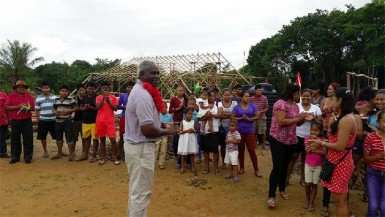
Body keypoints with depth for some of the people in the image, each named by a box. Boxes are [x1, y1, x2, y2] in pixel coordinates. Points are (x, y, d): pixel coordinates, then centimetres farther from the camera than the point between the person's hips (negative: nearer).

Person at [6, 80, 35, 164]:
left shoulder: (29, 96, 4)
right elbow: (7, 107, -5)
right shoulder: (11, 96, 3)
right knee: (15, 139, 8)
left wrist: (27, 108, -16)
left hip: (27, 121, 0)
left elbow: (33, 108, 3)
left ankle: (28, 157, 8)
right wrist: (17, 107, -17)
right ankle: (15, 157, 19)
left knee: (28, 139, 0)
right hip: (15, 121, 1)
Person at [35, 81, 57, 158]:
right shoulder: (38, 99, 2)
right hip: (43, 121, 0)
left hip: (53, 120, 0)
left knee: (57, 136, 4)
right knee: (43, 137, 7)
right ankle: (45, 151, 22)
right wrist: (37, 121, 1)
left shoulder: (54, 98, 3)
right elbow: (37, 110, 4)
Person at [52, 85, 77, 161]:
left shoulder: (70, 99, -5)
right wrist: (55, 112, -5)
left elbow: (76, 108, -8)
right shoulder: (56, 99, 10)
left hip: (67, 121, -5)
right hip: (58, 121, 6)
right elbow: (54, 109, 17)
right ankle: (59, 153, 29)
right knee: (58, 137, 15)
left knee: (69, 137, -3)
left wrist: (68, 111, -19)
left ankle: (71, 154, 7)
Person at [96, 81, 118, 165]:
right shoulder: (98, 97, 6)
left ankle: (115, 158, 4)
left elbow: (115, 108, -2)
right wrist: (103, 97, -16)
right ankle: (103, 158, 17)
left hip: (110, 121, -2)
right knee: (102, 139, 9)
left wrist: (108, 101, -13)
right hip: (100, 121, 2)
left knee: (113, 139, -5)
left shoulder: (113, 97, 4)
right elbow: (98, 107, -9)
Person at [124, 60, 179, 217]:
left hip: (134, 145, 11)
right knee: (142, 192, 3)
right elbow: (147, 129, -26)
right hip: (141, 148, -11)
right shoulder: (143, 95, -22)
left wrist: (162, 128, 2)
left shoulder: (139, 90, 12)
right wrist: (167, 131, -11)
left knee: (136, 189, 24)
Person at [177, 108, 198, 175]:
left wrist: (193, 131, -14)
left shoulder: (194, 122, 3)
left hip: (192, 140, 1)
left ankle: (193, 167, 17)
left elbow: (197, 130, 7)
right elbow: (180, 132, -7)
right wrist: (187, 130, -19)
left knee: (192, 154, 7)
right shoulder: (182, 122, -2)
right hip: (184, 140, -1)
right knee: (183, 154, 5)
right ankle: (183, 167, 16)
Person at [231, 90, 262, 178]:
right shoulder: (236, 107, 0)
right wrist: (241, 118, -16)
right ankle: (241, 168, 24)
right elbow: (232, 117, -4)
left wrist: (249, 119, -16)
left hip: (250, 131, 0)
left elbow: (257, 116, -1)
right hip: (239, 132, 1)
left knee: (252, 150, -2)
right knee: (241, 150, 10)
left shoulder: (253, 106, 2)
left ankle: (256, 169, 7)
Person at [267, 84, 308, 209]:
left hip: (291, 141, 8)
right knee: (277, 168, -7)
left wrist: (303, 119, -6)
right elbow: (281, 122, -27)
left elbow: (297, 123, 14)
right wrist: (298, 118, -20)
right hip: (278, 140, -7)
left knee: (285, 167, 17)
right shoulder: (281, 104, -17)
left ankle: (282, 190, 34)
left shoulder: (295, 105, 9)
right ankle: (271, 196, 3)